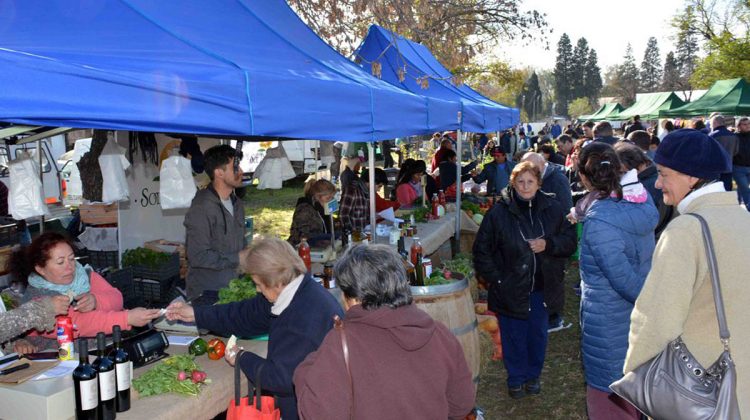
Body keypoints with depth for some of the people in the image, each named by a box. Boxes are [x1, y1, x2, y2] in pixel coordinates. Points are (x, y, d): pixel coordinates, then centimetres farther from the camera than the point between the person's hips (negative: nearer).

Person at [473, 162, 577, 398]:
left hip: (543, 288, 3)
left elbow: (570, 241, 2)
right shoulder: (499, 212, -11)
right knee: (514, 336, 10)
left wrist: (548, 244, -16)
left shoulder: (552, 209, -4)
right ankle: (516, 379, 31)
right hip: (510, 288, -2)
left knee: (538, 335, 17)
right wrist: (496, 279, -10)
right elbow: (482, 250, -5)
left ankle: (533, 375, 39)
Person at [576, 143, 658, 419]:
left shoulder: (598, 221, -27)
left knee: (608, 392, 12)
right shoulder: (640, 201, -5)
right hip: (636, 314, 7)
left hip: (608, 320, -7)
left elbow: (623, 278, -24)